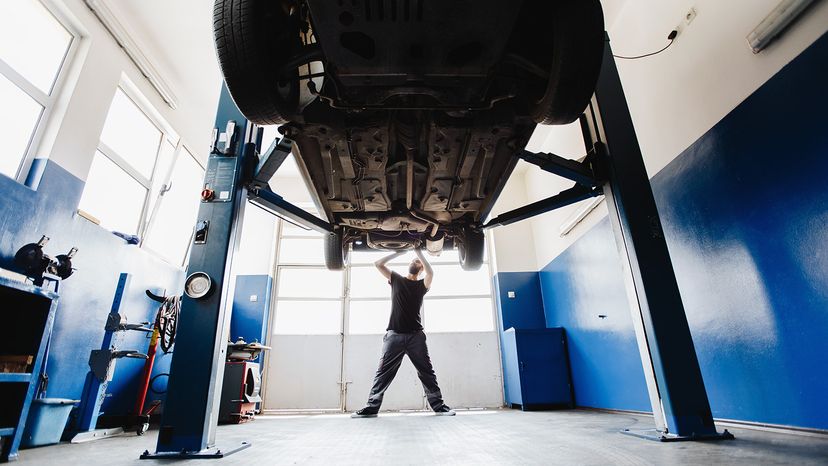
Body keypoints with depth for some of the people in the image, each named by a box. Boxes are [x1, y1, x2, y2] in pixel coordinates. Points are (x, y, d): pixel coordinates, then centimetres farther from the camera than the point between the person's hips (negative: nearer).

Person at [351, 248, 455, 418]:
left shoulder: (421, 285, 11)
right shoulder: (396, 279, 15)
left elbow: (430, 272, -11)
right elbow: (378, 264, 9)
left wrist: (418, 251, -3)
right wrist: (398, 252, 10)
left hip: (415, 335, 0)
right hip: (394, 335, 0)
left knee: (426, 372, 3)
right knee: (383, 372, 0)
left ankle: (439, 406, 9)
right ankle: (371, 407, 4)